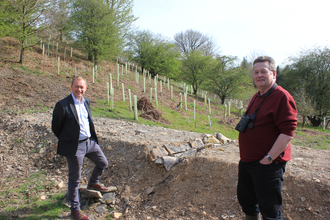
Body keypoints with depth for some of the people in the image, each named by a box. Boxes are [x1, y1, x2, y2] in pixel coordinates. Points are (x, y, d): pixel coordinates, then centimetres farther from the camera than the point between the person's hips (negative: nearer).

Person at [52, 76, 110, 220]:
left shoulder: (86, 102, 4)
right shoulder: (63, 105, -18)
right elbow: (55, 127, -8)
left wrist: (92, 137, 14)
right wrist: (67, 140, 3)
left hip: (90, 141, 7)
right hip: (75, 146, -7)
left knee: (103, 163, 20)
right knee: (74, 178, 6)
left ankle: (93, 183, 49)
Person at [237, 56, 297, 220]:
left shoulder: (282, 97, -15)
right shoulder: (256, 97, 14)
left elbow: (288, 133, -22)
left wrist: (269, 158, -21)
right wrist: (246, 157, 17)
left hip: (267, 164, -9)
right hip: (246, 161, 9)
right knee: (246, 200, 22)